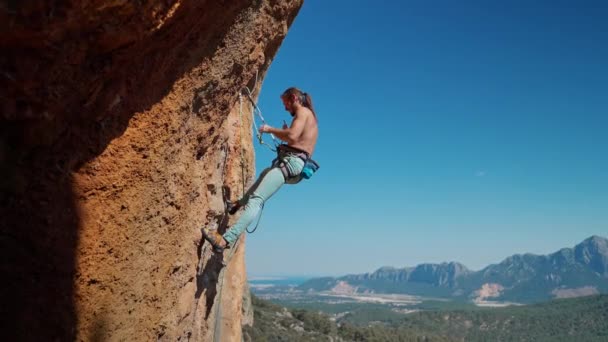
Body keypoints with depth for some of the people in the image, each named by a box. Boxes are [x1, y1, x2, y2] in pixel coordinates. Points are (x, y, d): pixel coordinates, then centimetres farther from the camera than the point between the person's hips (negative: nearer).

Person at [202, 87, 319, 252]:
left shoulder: (303, 111, -5)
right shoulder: (309, 115, 23)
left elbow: (292, 136, -23)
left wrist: (270, 129, -10)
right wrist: (285, 133, 22)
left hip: (291, 162, -10)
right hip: (295, 165, 10)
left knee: (257, 199, -21)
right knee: (266, 173, 40)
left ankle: (226, 239, -32)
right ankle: (241, 203, 55)